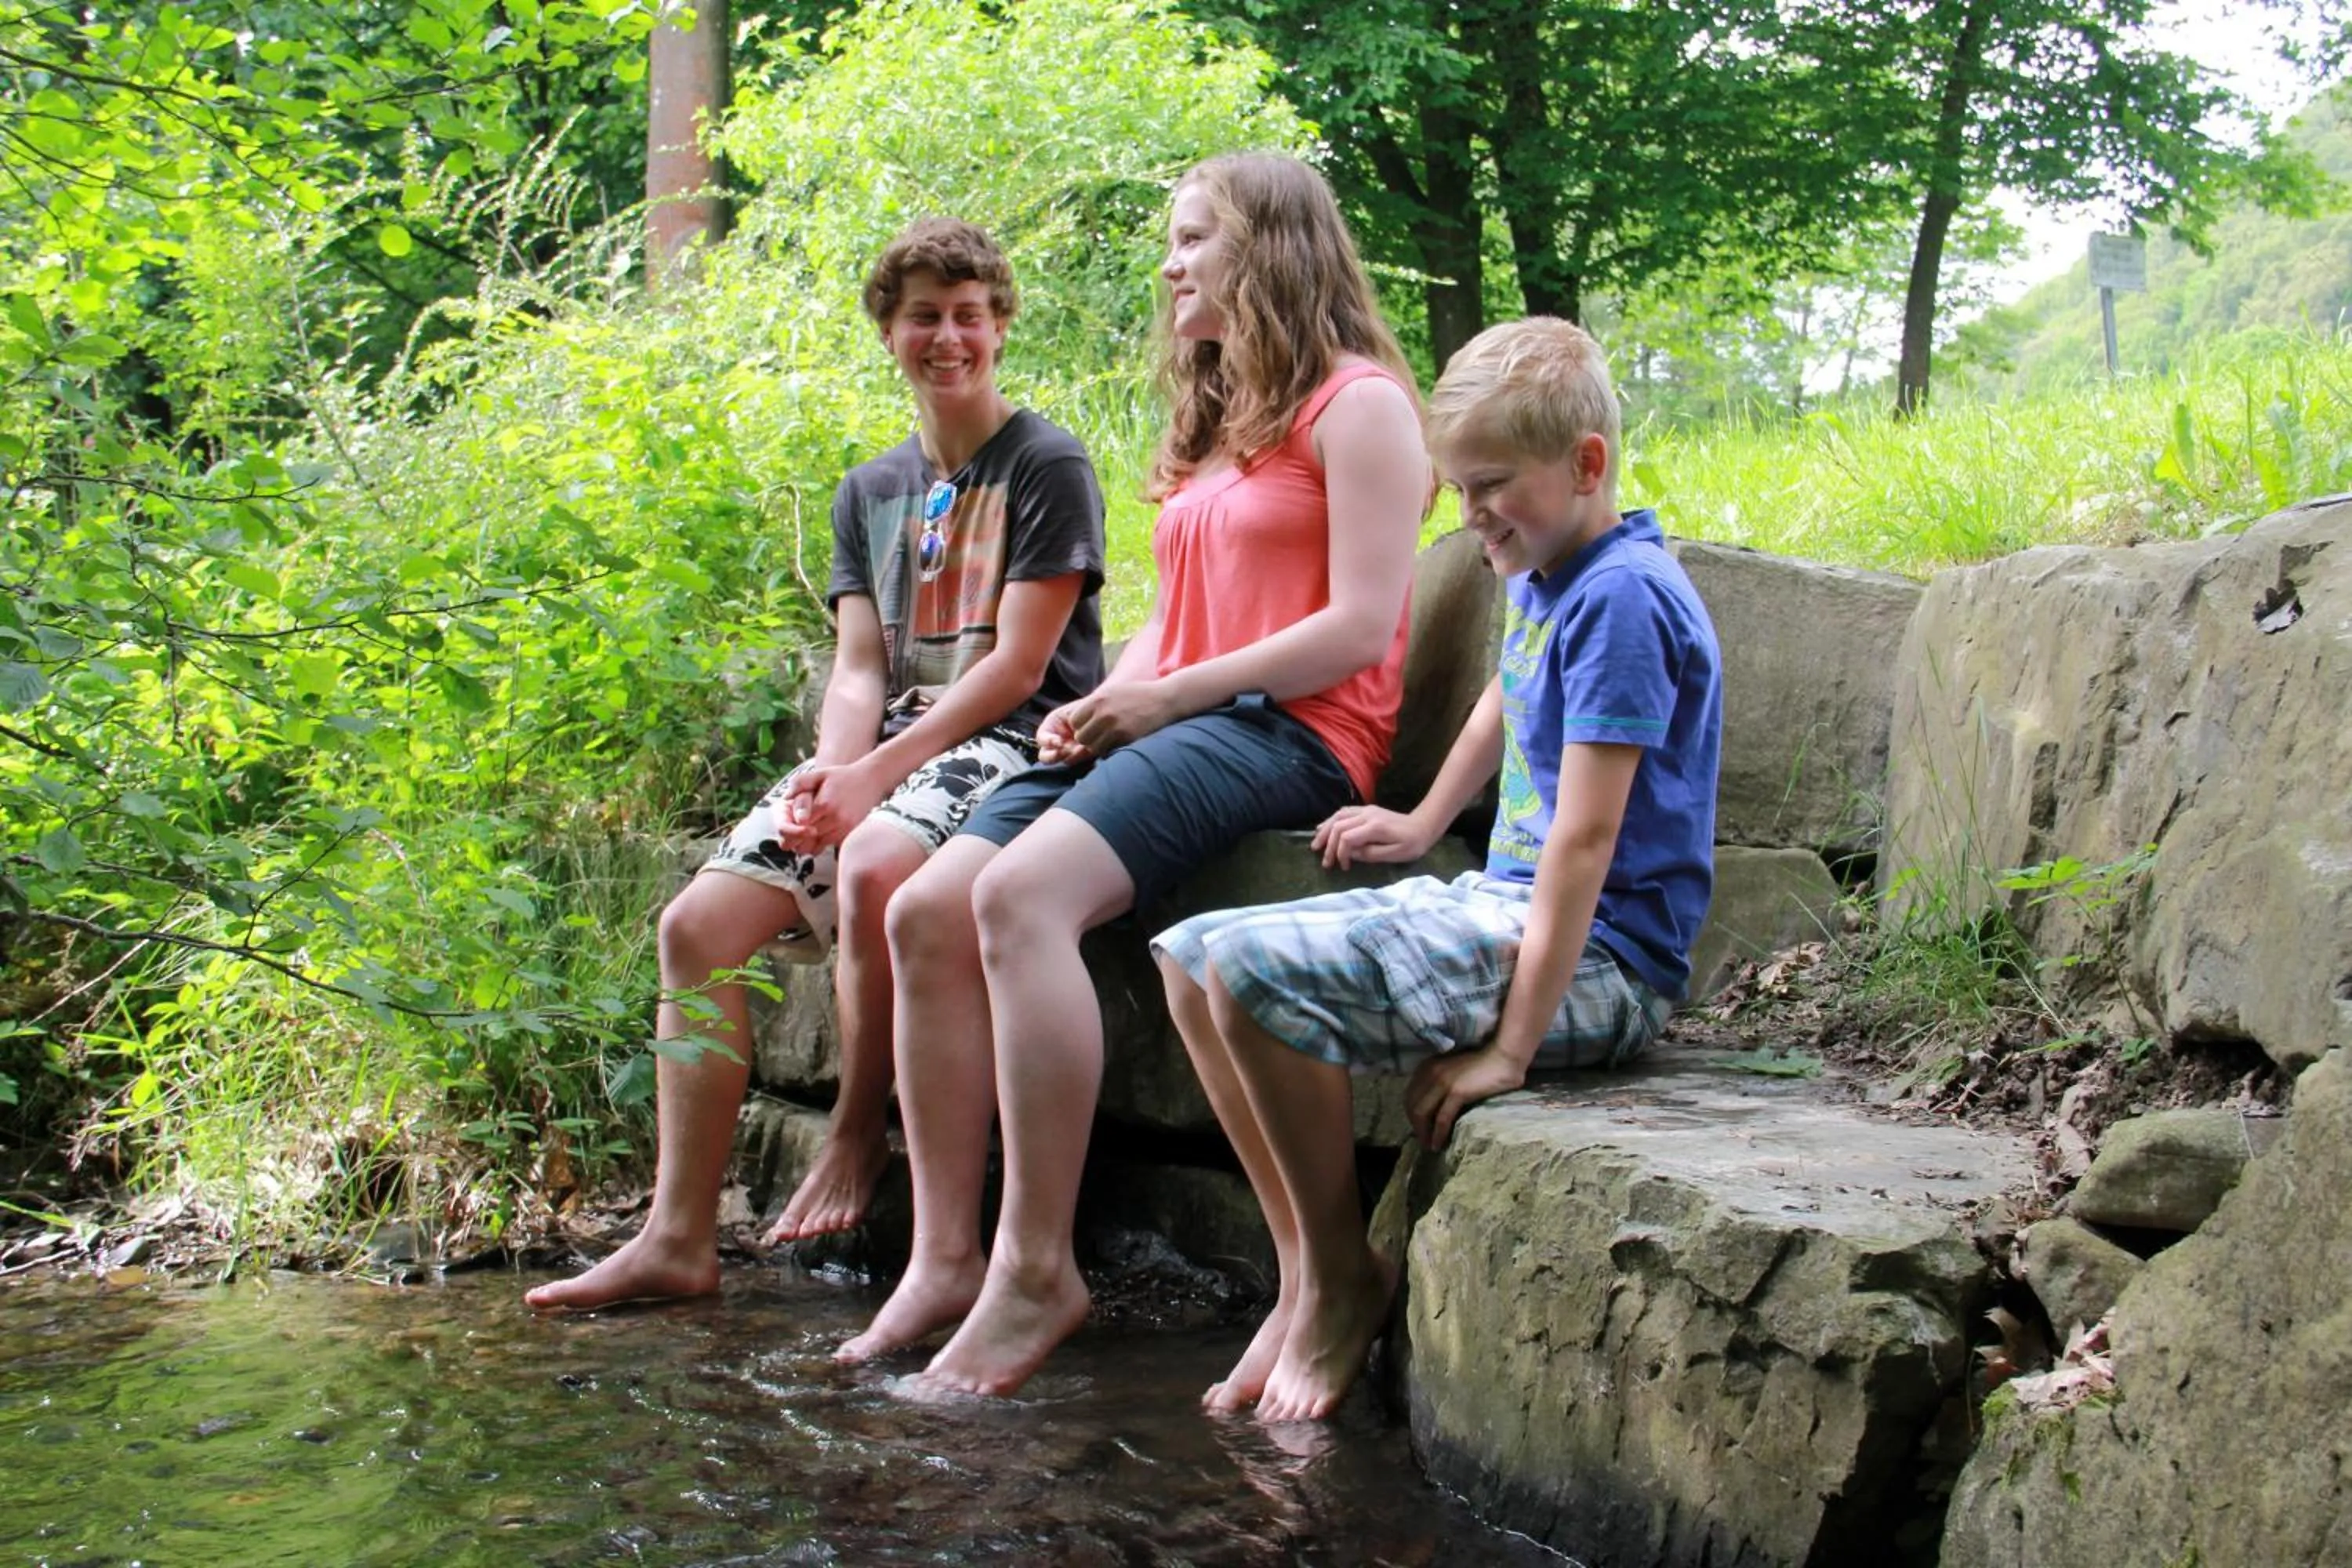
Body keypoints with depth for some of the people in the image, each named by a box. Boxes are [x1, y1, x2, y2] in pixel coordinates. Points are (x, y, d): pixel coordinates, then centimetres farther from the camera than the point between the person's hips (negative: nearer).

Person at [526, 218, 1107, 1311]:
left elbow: (1017, 664, -10)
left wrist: (873, 777, -17)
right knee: (698, 921, -12)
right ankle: (677, 1239, -12)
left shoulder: (1047, 469, -2)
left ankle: (857, 1134, -15)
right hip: (885, 748, 7)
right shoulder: (870, 492, 19)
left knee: (876, 863, -38)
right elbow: (859, 668, 11)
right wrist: (830, 773, -12)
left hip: (1010, 742, -7)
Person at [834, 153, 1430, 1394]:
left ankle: (1038, 1268, -29)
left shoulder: (1355, 401, -2)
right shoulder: (1211, 418, 28)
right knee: (929, 909, -14)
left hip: (1290, 732, -9)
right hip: (1165, 724, 9)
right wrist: (1104, 703, 6)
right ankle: (944, 1257, -13)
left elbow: (1361, 623, -11)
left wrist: (1169, 694, -12)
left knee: (1021, 894, -32)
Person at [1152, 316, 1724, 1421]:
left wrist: (1510, 1047, -25)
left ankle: (1346, 1279, -6)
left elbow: (1585, 840, -23)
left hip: (1594, 955, -10)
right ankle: (1305, 1281, 5)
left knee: (1257, 971, -25)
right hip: (1499, 905, 10)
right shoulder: (1539, 578, 11)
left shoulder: (1622, 598, -18)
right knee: (1192, 959, 5)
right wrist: (1424, 824, 33)